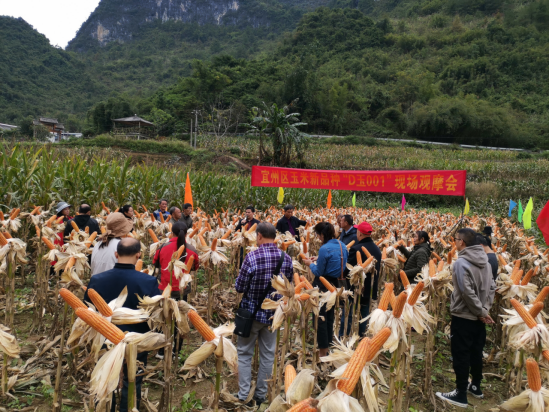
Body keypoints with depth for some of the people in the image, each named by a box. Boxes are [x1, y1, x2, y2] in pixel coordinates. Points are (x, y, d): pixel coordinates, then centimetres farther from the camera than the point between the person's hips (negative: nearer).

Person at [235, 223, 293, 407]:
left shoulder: (252, 257, -19)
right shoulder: (287, 258, -6)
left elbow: (239, 288, -13)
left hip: (251, 312, -3)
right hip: (274, 312, 4)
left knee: (244, 354, 12)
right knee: (268, 354, 15)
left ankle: (243, 396, 17)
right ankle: (261, 395, 26)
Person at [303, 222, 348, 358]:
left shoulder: (325, 249, -22)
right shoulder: (342, 245, 3)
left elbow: (318, 272, -16)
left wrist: (311, 264, 2)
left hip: (322, 285, -8)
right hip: (334, 284, 8)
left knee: (321, 317, 3)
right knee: (330, 315, 19)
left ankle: (323, 352, 11)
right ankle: (328, 345, 32)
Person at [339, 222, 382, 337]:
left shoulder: (356, 249, -21)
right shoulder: (377, 249, 4)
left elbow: (347, 270, -18)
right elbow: (378, 270, 13)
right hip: (370, 289, 7)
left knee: (347, 315, 4)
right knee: (364, 316, 15)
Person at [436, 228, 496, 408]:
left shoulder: (461, 263, -20)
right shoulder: (485, 261, 4)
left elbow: (467, 292, -24)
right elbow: (491, 288, 5)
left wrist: (481, 312, -12)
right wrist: (484, 310, 4)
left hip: (463, 317, -8)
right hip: (478, 317, 8)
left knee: (461, 356, 2)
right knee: (476, 353, 19)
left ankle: (461, 395, 11)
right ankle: (475, 387, 33)